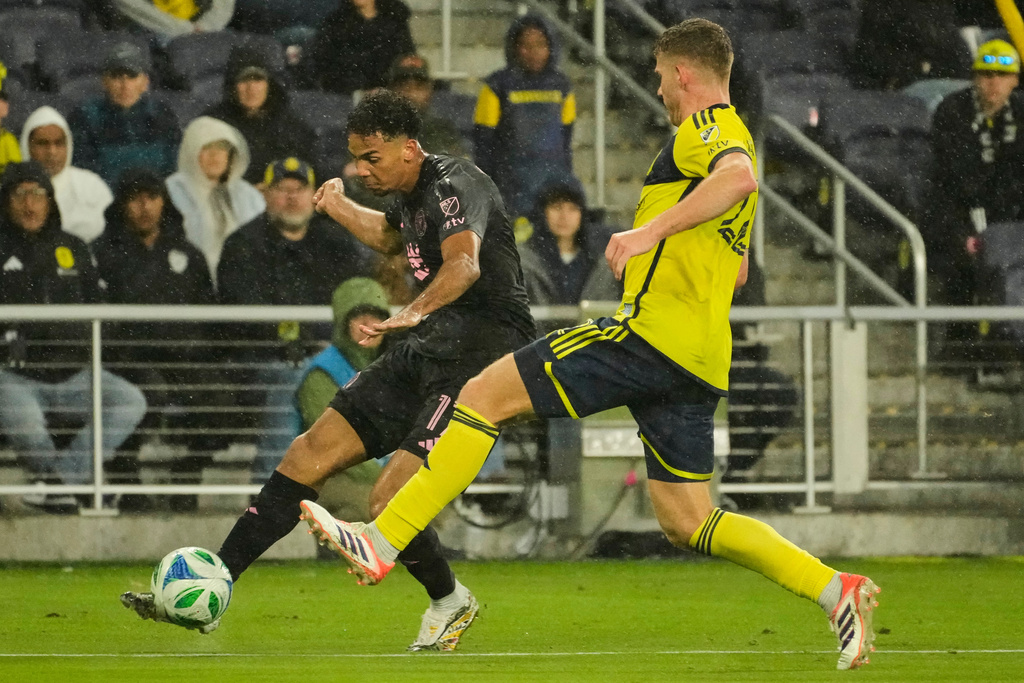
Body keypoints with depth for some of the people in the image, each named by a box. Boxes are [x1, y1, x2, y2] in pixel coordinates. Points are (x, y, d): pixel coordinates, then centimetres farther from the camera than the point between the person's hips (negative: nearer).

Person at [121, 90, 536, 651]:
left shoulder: (456, 185, -17)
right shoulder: (410, 193, 13)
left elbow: (463, 262, -40)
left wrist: (416, 311, -57)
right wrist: (341, 210, 28)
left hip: (481, 352, -10)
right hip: (427, 351, 10)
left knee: (389, 500, -21)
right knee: (309, 454, 1)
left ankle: (450, 603, 7)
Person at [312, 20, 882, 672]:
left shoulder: (705, 128, -4)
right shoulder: (735, 137, 25)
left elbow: (739, 176, -30)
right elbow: (737, 271, 34)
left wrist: (652, 231, -33)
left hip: (653, 332, -9)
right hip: (700, 363, 9)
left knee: (486, 394, -6)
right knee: (687, 521, 11)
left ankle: (382, 544, -12)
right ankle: (837, 589, 1)